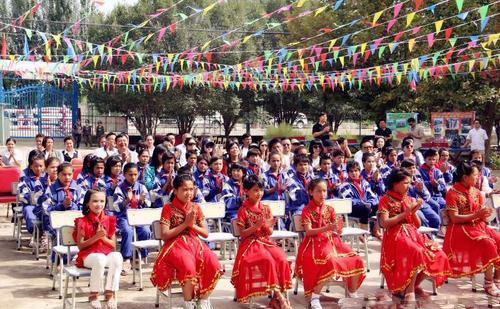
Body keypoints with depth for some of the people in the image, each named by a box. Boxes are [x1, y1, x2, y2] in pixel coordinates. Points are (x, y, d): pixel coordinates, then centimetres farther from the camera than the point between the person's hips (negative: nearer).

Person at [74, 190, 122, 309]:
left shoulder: (109, 220, 10)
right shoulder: (82, 222, 1)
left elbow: (113, 246, 10)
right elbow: (80, 245, -2)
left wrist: (104, 237, -10)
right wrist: (96, 237, -14)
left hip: (107, 253, 3)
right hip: (88, 255, -3)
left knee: (117, 256, -33)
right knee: (100, 259, -39)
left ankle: (110, 293, -23)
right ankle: (93, 294, -19)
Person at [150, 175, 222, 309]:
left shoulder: (196, 208, 12)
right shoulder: (168, 208, -1)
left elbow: (206, 233, 12)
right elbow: (164, 235, -8)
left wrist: (192, 225, -7)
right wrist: (185, 224, -12)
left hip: (195, 243, 4)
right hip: (176, 245, -4)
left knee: (214, 267, -24)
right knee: (189, 268, -36)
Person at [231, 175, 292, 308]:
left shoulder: (266, 208, 9)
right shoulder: (243, 210, -4)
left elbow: (270, 233, 9)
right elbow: (242, 233, -7)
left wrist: (267, 226, -14)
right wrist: (256, 226, -20)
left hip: (265, 242, 5)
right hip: (250, 244, -5)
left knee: (281, 259, -24)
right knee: (268, 260, -32)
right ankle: (280, 297, -24)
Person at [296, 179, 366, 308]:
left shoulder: (330, 209, 12)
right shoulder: (307, 210, -1)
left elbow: (338, 232, 8)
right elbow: (308, 231, -13)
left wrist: (339, 228, -18)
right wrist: (327, 228, -27)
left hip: (331, 241, 5)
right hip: (316, 243, -5)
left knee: (356, 260, -12)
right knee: (329, 262, -35)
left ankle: (352, 294, 6)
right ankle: (314, 298, -24)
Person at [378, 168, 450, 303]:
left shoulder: (410, 200, 18)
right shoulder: (385, 200, 1)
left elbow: (417, 225, 17)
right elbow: (384, 223, -12)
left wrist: (414, 212, -3)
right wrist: (405, 213, -14)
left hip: (412, 234, 7)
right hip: (396, 236, -7)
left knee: (438, 255, -14)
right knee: (417, 253, -36)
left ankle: (415, 285, 3)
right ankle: (409, 290, -20)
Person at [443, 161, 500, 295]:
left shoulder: (476, 192, 10)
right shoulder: (452, 193, -9)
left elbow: (482, 215, 14)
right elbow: (454, 218, -14)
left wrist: (484, 216, -11)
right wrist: (475, 215, -22)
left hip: (477, 226, 7)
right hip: (460, 229, -7)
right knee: (488, 243, -29)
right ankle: (488, 283, -19)